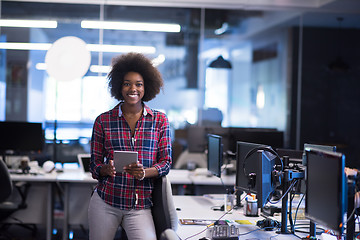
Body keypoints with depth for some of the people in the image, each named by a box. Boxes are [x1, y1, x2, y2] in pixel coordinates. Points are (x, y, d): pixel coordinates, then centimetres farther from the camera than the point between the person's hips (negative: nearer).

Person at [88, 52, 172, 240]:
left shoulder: (160, 121, 7)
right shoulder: (103, 121, 6)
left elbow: (166, 162, 4)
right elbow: (95, 164, 9)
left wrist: (144, 172, -15)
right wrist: (106, 169, -14)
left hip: (140, 206, 0)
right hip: (105, 203, 1)